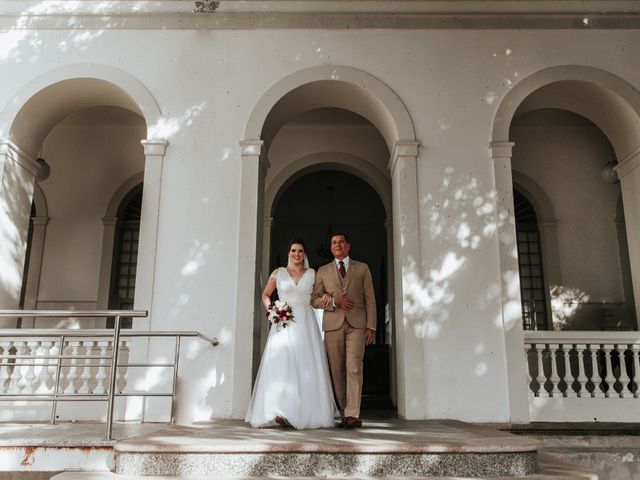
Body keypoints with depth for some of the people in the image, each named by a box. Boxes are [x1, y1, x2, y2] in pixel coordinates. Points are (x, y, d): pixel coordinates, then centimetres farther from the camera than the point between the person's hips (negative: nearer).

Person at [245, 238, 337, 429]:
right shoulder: (278, 273, 9)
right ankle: (282, 412, -13)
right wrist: (270, 309, -2)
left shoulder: (312, 274, 11)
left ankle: (307, 413, 4)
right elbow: (265, 295, 16)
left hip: (306, 324, 1)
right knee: (282, 365, -10)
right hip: (283, 324, -1)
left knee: (307, 367, -3)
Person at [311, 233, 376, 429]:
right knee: (337, 370, 3)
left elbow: (370, 299, 7)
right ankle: (344, 411, 14)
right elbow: (314, 299, 11)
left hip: (356, 324, -2)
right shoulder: (323, 271, 14)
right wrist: (333, 301, -8)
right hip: (333, 324, 2)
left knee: (354, 367, -13)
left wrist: (371, 326, -2)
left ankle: (352, 415, -14)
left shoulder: (362, 268, 12)